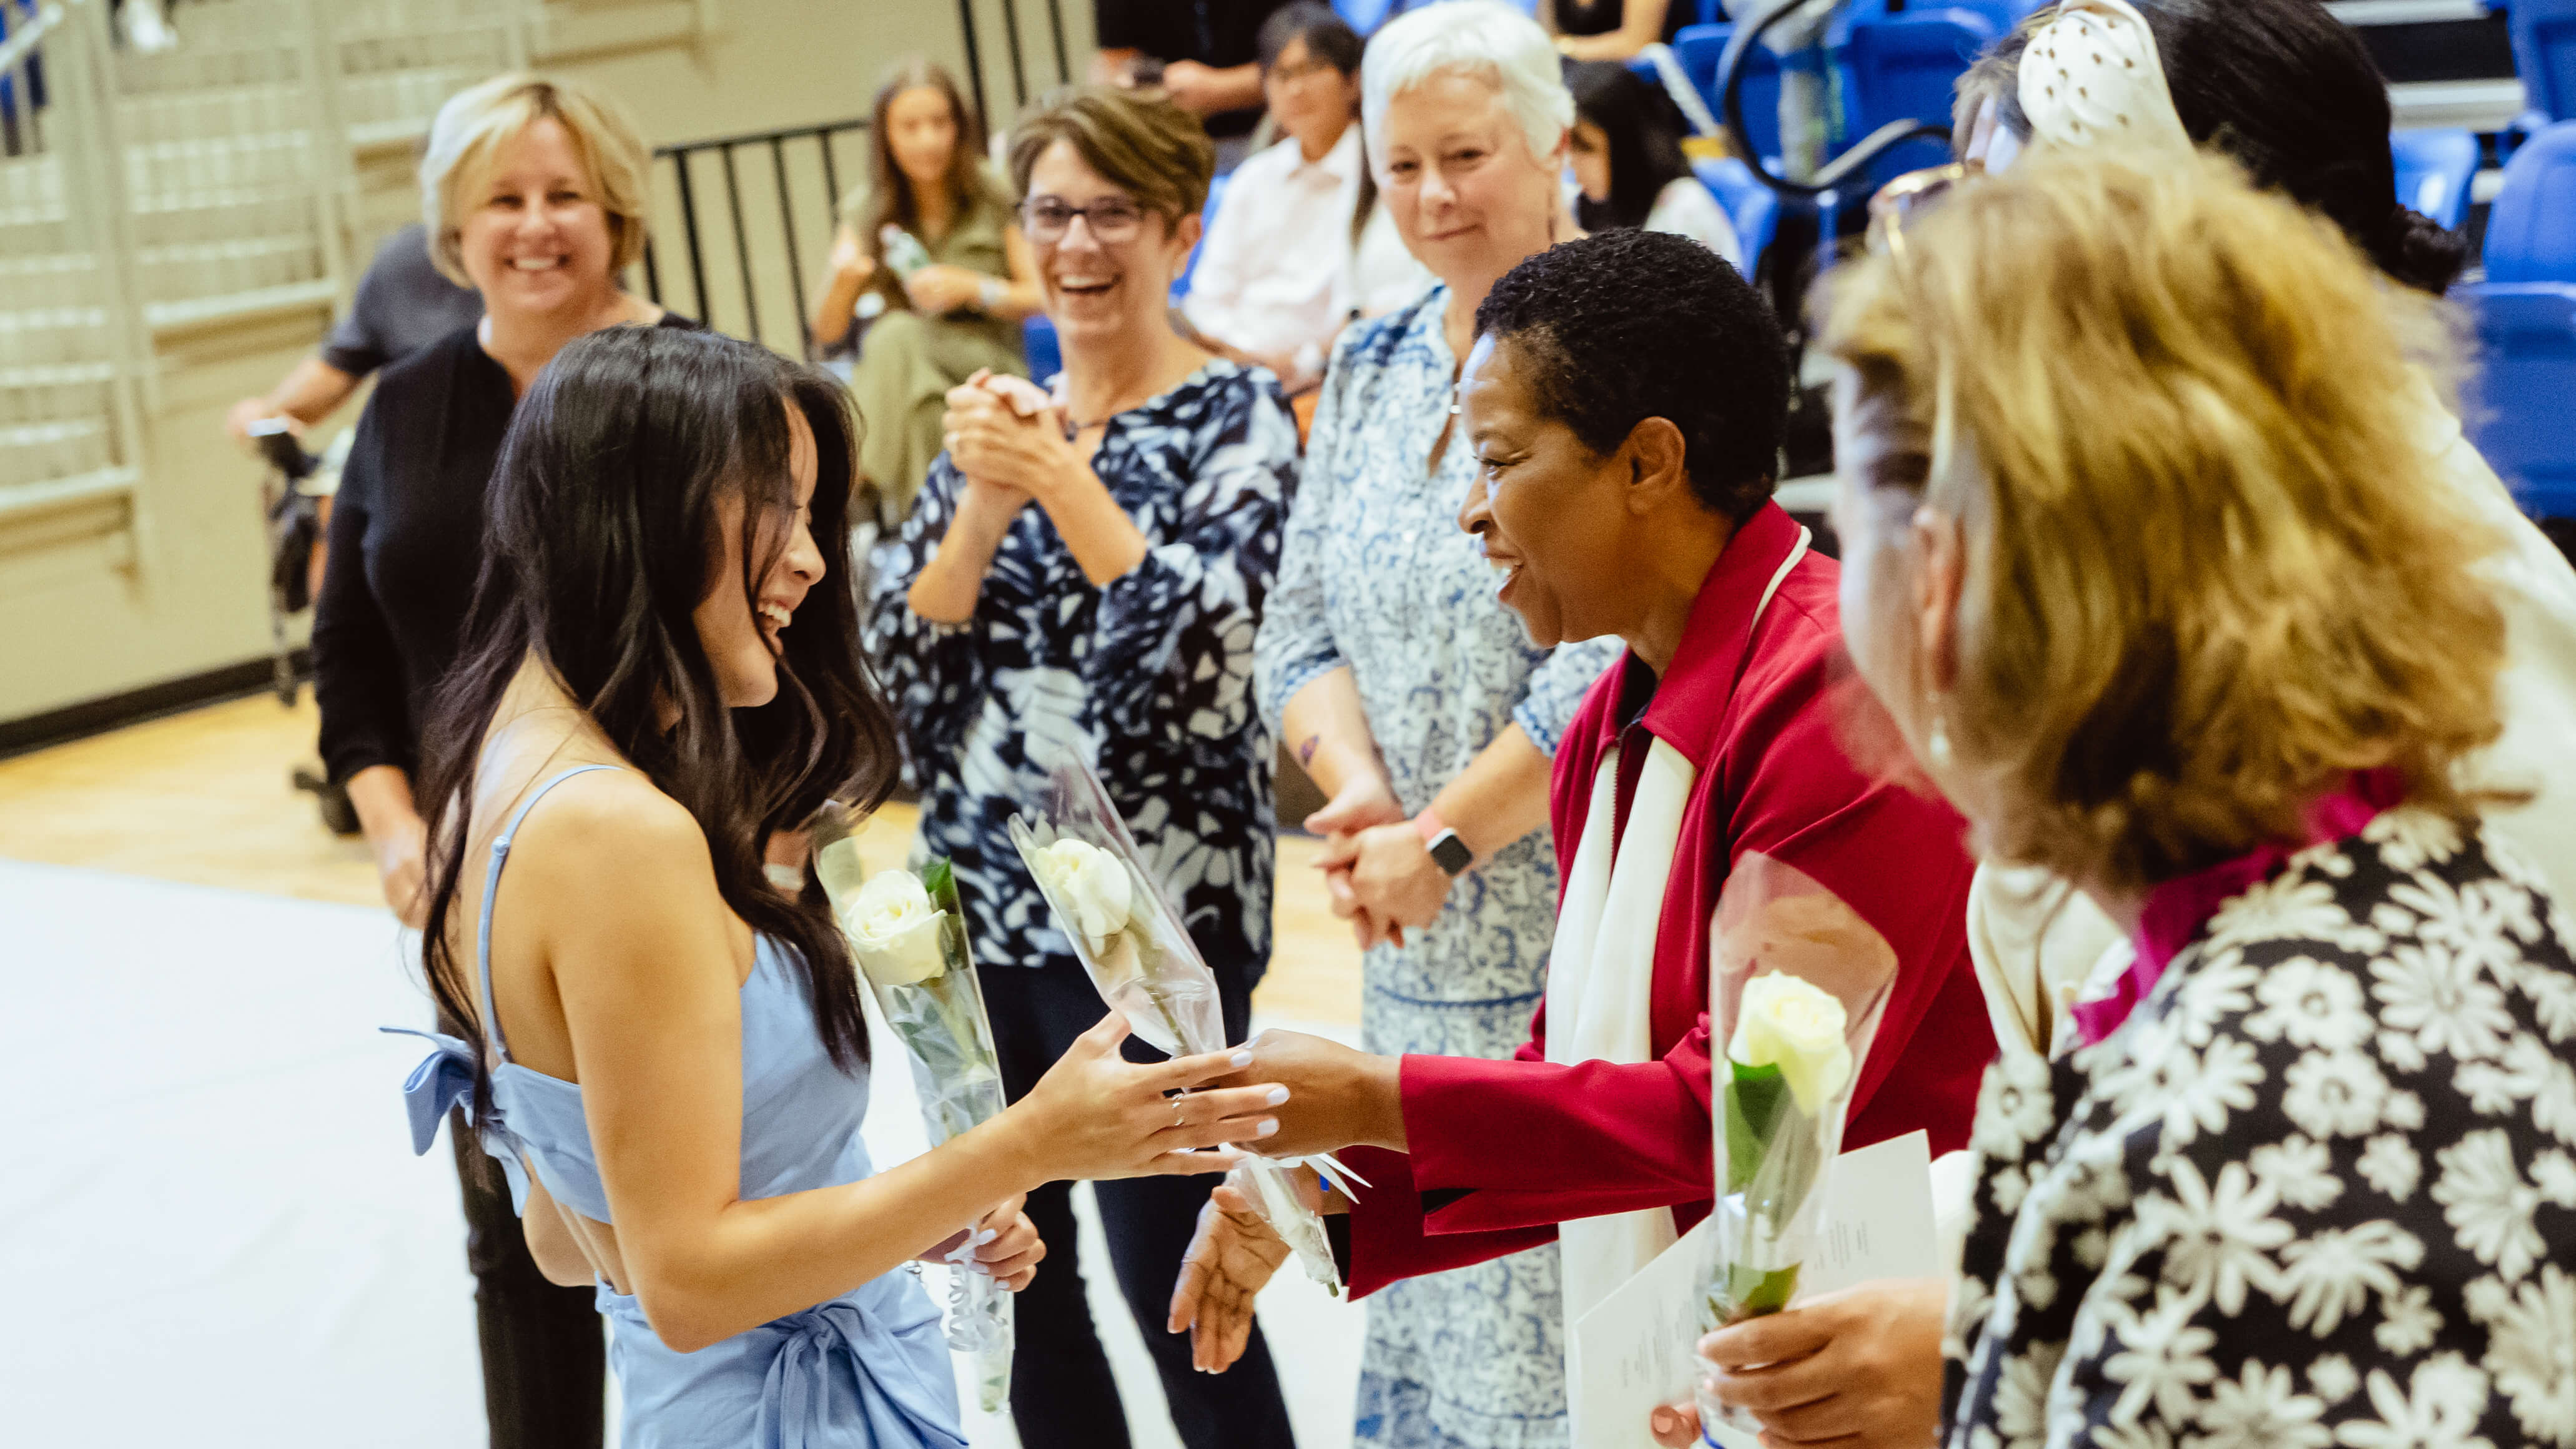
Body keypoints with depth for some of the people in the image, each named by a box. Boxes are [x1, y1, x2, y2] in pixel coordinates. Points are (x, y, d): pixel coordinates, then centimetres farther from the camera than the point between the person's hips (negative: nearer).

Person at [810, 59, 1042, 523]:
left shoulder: (994, 200, 2)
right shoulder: (865, 213, 9)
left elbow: (1042, 299, 3)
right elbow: (828, 335, 5)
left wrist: (971, 289, -14)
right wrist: (842, 281, -17)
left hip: (987, 364, -2)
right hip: (894, 372, 2)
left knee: (899, 336, -33)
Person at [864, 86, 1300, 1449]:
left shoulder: (1231, 415, -4)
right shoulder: (995, 419, 11)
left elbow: (1207, 638, -19)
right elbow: (899, 658, 2)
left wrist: (1062, 478, -20)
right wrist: (983, 502, -12)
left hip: (1154, 911, -6)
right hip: (984, 898, 6)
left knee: (1176, 1290, -3)